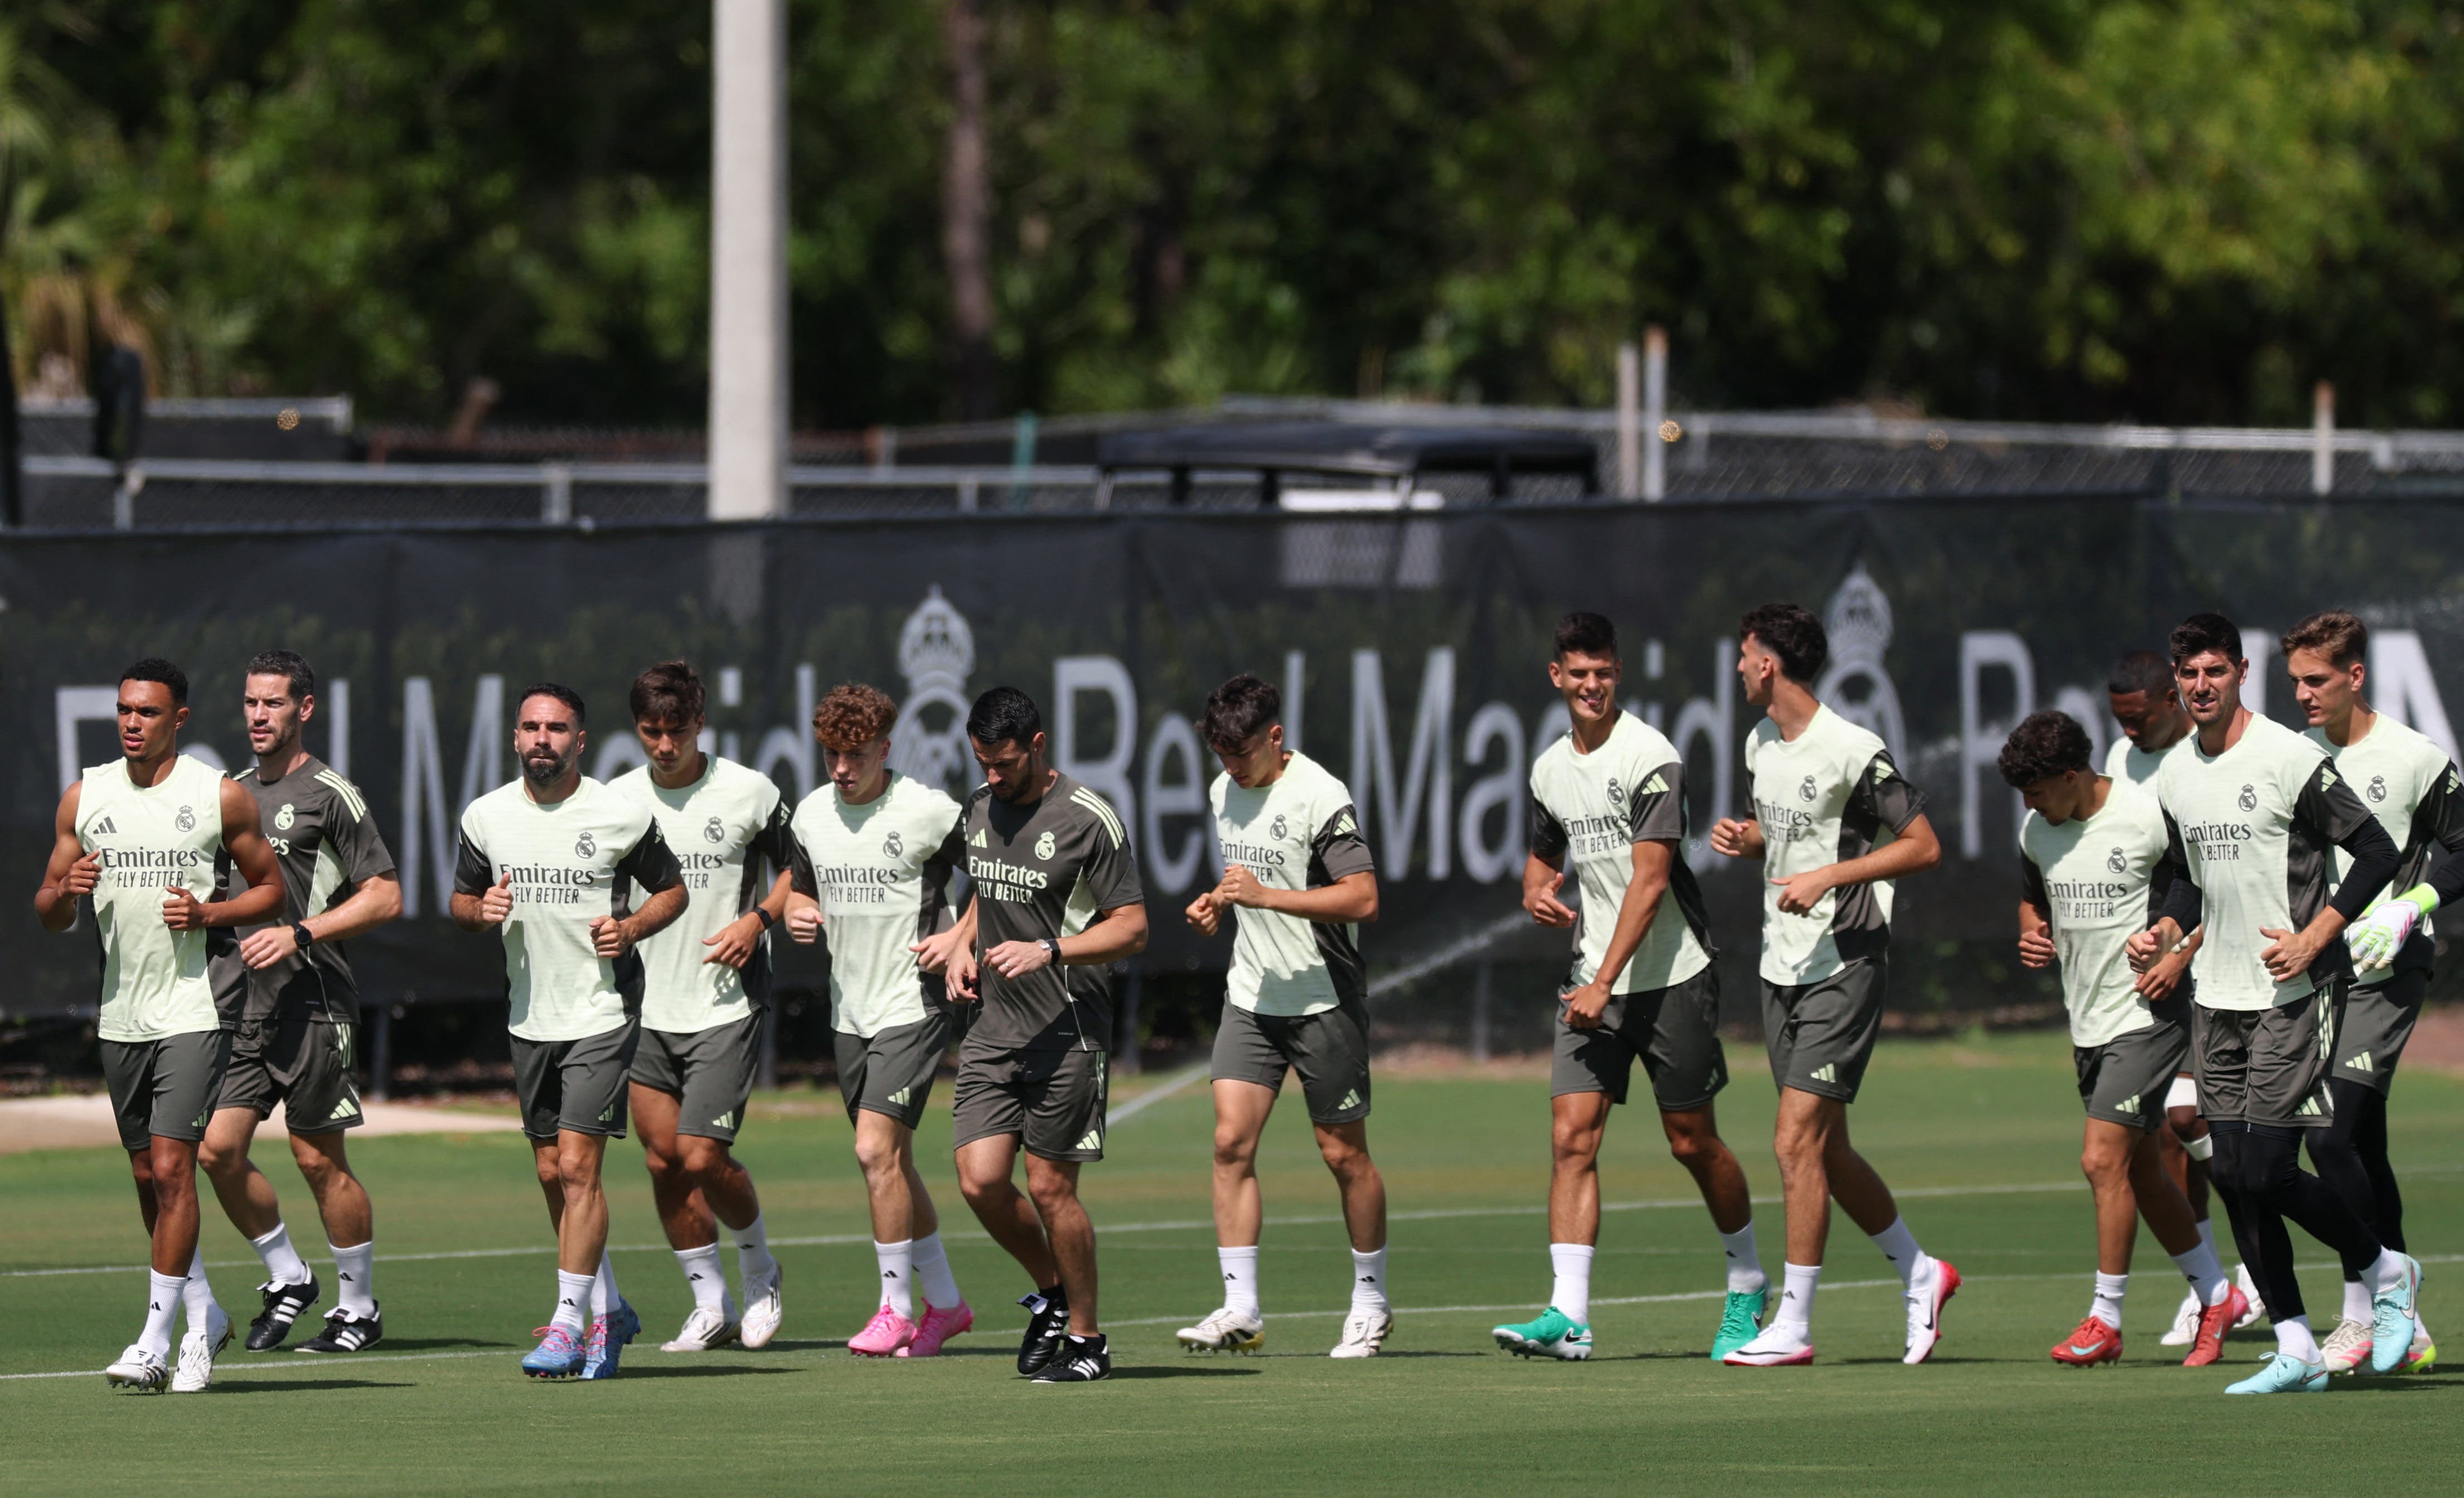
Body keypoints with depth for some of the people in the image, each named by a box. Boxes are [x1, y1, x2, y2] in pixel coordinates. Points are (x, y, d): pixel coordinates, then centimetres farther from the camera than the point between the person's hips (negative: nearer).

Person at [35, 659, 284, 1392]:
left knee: (171, 1167, -12)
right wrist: (67, 892, -12)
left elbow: (270, 888, 5)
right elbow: (47, 915, 11)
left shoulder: (220, 796, -3)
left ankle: (155, 1343, -10)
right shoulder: (84, 797, 7)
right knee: (148, 1176, 11)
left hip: (193, 1010, -5)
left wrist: (208, 914, -12)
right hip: (121, 1016, 5)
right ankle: (205, 1318, 28)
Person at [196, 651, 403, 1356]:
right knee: (217, 1149, -4)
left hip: (310, 1000, -6)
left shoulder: (330, 795, -6)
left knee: (320, 1160, -1)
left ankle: (359, 1308, 12)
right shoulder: (232, 793, 15)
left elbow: (384, 897, -9)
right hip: (236, 1004, 6)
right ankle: (287, 1278, 15)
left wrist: (298, 934, -17)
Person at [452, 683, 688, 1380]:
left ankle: (568, 1324, -9)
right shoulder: (486, 817, 4)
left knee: (577, 1166, -12)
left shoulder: (623, 816, -6)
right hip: (529, 1018, 5)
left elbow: (672, 890, 6)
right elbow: (462, 900, 15)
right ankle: (610, 1310, 25)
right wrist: (481, 910, -7)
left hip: (602, 1013, -5)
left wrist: (632, 928, -13)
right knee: (552, 1174, 9)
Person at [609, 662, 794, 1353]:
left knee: (702, 1156, -11)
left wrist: (758, 920, -11)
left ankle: (759, 1270, 17)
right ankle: (711, 1304, 15)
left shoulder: (748, 792, -4)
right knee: (662, 1160, 2)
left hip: (727, 1006, -4)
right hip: (646, 1007, 4)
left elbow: (799, 868, 6)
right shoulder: (618, 799, 4)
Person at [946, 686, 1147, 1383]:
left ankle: (1086, 1339, 11)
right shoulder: (980, 808, 10)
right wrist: (964, 946, 12)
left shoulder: (1088, 820, -10)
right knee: (981, 1181, -4)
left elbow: (1132, 929, -10)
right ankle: (1051, 1293, 22)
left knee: (1050, 1189, -5)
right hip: (992, 1030, 6)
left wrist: (1047, 951, -21)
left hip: (1067, 1032, -6)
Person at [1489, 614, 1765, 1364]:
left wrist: (1606, 983, -20)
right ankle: (1568, 1316, -15)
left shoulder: (1650, 756, -11)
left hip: (1671, 977, -5)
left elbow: (1650, 880, -16)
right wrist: (1538, 889, 2)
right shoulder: (1549, 771, 10)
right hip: (1592, 982, 5)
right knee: (1571, 1137, -9)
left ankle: (1748, 1285, 25)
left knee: (1693, 1142, 3)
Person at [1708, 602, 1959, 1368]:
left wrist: (1828, 877, -19)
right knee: (1825, 1148, 12)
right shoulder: (1760, 745, 10)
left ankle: (1793, 1325, -8)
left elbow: (1924, 846, -12)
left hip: (1843, 967, -9)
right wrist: (1743, 837, 4)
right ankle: (1919, 1272, 29)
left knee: (1797, 1140, -12)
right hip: (1782, 967, 9)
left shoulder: (1853, 752, -15)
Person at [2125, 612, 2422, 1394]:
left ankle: (2385, 1270, 13)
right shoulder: (2175, 777, 10)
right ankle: (2295, 1349, 7)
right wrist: (2165, 933, 6)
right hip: (2215, 1002, 7)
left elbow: (2377, 852, -10)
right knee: (2233, 1176, 1)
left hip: (2291, 997, -7)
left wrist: (2313, 939, -16)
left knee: (2266, 1172, -12)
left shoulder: (2291, 759, -12)